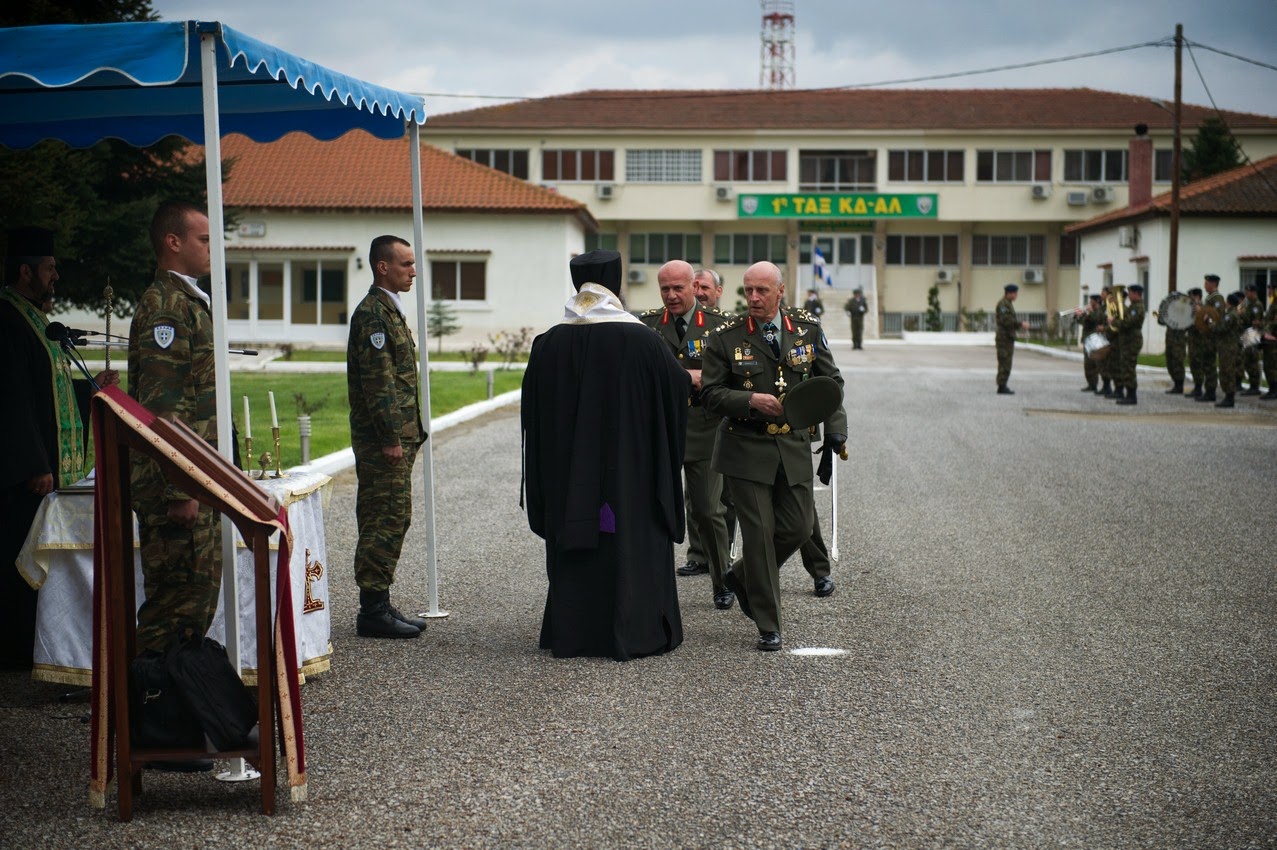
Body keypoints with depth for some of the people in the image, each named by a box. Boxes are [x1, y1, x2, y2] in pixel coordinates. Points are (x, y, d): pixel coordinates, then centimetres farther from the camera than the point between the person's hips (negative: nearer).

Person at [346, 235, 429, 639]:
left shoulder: (390, 310, 19)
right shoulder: (372, 313, -14)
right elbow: (378, 381, -19)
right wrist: (391, 437, -21)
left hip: (398, 436, 10)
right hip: (383, 437, -10)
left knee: (394, 520, 13)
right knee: (384, 521, -7)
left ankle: (378, 605, 19)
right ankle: (374, 610, -3)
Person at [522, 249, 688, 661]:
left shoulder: (549, 343, -3)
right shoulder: (639, 339, -12)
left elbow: (533, 411, 4)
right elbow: (677, 387, -1)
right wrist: (692, 378, 21)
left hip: (567, 469, 3)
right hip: (629, 468, -3)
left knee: (572, 546, 11)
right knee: (630, 544, 6)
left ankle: (570, 633, 17)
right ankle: (630, 633, 8)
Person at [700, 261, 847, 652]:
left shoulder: (808, 329, 3)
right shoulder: (726, 337, -4)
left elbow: (830, 381, 9)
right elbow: (710, 393, -4)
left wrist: (835, 427, -4)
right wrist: (751, 401, -20)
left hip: (794, 447, 3)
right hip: (746, 448, -3)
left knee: (799, 527, 4)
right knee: (759, 533, -4)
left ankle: (742, 576, 32)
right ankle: (768, 627, 6)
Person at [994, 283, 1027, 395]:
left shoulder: (1008, 304, 19)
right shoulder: (1003, 304, -14)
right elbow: (1005, 321, -24)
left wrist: (1020, 326, 12)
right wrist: (1021, 324, -19)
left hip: (1007, 338, 10)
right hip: (1004, 338, -10)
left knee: (1005, 363, 10)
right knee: (1005, 363, -10)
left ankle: (1003, 387, 13)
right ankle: (1002, 387, -9)